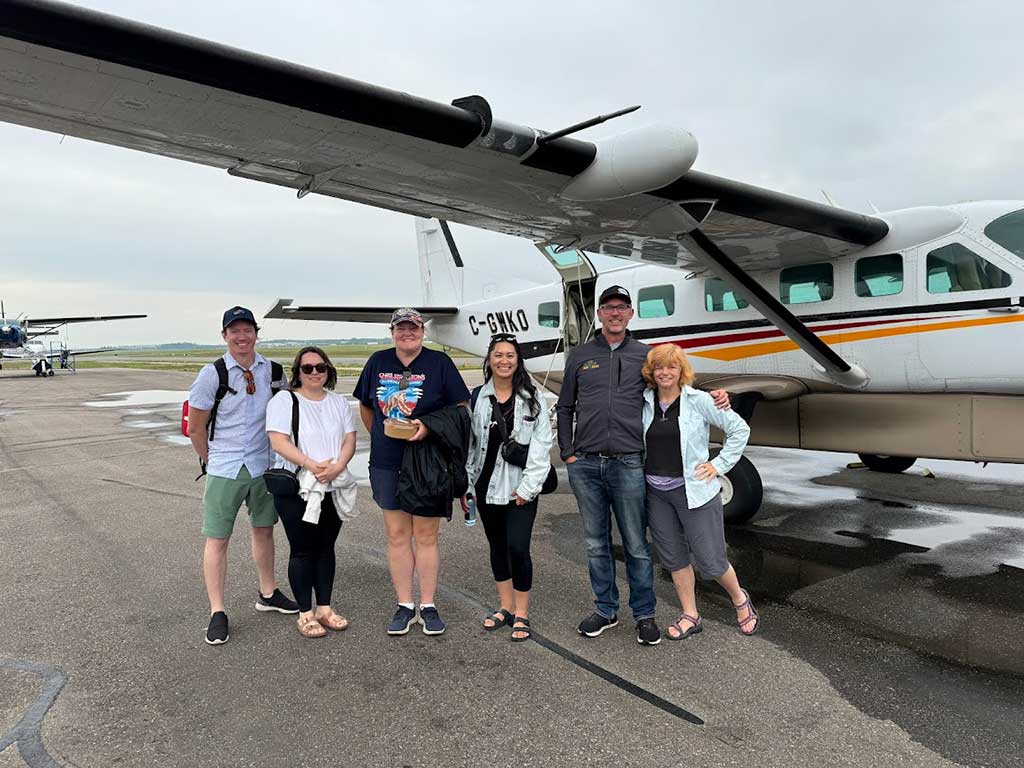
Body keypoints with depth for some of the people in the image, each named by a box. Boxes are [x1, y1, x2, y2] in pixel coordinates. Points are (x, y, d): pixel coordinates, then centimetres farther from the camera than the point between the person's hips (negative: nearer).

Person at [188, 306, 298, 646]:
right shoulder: (212, 374, -9)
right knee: (217, 539, 1)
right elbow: (195, 429, -3)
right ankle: (217, 613, 13)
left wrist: (276, 455, 9)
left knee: (264, 529, 16)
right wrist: (213, 461, 4)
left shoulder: (272, 370, 1)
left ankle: (268, 594, 33)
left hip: (264, 465, 4)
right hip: (224, 471, -4)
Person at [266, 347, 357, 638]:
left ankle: (324, 608, 22)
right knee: (303, 550, 1)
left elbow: (349, 439, 5)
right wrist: (311, 465, -24)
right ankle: (305, 614, 12)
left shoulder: (339, 403, 11)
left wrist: (337, 466, -14)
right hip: (296, 488, -4)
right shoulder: (284, 400, -4)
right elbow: (278, 441, -14)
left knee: (326, 548, 11)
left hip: (333, 488, 4)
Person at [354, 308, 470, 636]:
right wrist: (381, 438, 10)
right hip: (387, 464, 3)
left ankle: (428, 606, 17)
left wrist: (429, 426, -16)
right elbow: (365, 406, 18)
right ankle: (404, 606, 19)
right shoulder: (378, 362, 7)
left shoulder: (439, 363, -3)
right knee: (397, 536, 8)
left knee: (426, 536, 4)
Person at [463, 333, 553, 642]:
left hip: (520, 488, -3)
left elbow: (542, 443, -5)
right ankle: (506, 607, 29)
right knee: (497, 545, 14)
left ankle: (522, 614, 9)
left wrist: (528, 486, -10)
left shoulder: (531, 398, -3)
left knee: (518, 547, -9)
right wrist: (465, 485, 5)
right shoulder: (477, 398, 4)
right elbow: (468, 443, 8)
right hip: (487, 485, 3)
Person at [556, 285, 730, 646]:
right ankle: (605, 610, 27)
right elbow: (565, 408, 14)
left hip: (628, 464, -1)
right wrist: (567, 453, 6)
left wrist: (713, 397, -1)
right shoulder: (580, 356, 11)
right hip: (585, 465, 2)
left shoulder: (645, 355, 9)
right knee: (596, 544, 12)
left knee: (636, 545, 4)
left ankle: (644, 615, 20)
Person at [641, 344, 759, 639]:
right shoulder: (644, 402, 2)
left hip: (693, 491, -4)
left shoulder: (699, 400, -7)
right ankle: (690, 616, 28)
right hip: (656, 493, 4)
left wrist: (720, 465, -6)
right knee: (673, 557, 12)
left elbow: (739, 429, -2)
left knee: (710, 560, 2)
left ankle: (740, 599, 32)